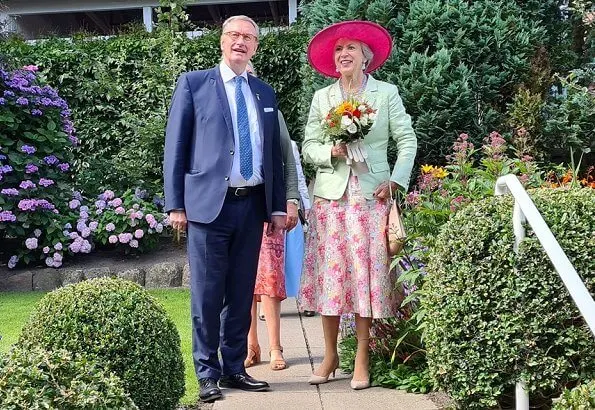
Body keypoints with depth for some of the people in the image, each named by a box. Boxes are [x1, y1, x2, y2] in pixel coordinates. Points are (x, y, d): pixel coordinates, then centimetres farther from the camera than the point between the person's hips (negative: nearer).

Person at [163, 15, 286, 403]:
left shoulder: (265, 93, 15)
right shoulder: (194, 83, 2)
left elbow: (274, 153, 16)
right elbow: (176, 146, 0)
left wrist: (277, 206, 9)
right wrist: (176, 204, -6)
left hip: (252, 205, 4)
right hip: (209, 203, -4)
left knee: (242, 294, 9)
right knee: (208, 294, 0)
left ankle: (235, 368, 19)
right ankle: (208, 373, 10)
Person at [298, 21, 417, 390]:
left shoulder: (386, 93, 5)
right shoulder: (322, 98, 10)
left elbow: (407, 141, 4)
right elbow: (308, 147, 7)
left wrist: (396, 182, -6)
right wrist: (330, 152, -13)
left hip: (371, 195, -2)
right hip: (331, 196, 2)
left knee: (366, 273, -2)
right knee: (330, 272, 1)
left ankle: (362, 359, 5)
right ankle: (330, 356, 11)